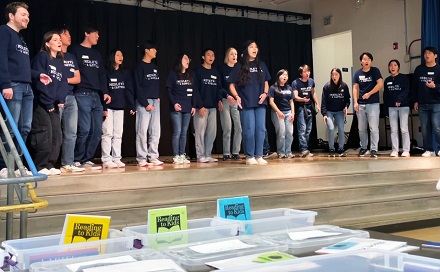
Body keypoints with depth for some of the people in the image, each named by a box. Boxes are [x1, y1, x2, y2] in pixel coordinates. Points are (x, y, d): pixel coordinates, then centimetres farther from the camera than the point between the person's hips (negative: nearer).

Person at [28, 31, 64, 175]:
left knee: (56, 135, 5)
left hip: (54, 105, 8)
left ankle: (50, 165, 13)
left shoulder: (60, 62, 19)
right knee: (44, 134, -12)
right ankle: (39, 166, -4)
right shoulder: (41, 56, -4)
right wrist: (48, 102, -14)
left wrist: (60, 100, -7)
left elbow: (63, 83, 12)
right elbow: (39, 81, -12)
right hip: (41, 103, -8)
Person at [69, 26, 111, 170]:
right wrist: (75, 88, -14)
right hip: (82, 95, -7)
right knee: (84, 129, -12)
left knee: (97, 131, 3)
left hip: (96, 96, 7)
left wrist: (105, 92, 8)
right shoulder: (76, 51, 2)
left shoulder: (97, 54, 22)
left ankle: (87, 159, 13)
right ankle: (77, 160, 1)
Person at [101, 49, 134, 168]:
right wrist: (103, 107, -14)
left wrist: (132, 106, 2)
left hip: (120, 107, 5)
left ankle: (116, 159, 8)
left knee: (118, 134, 5)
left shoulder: (125, 74, 13)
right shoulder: (106, 72, -2)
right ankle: (106, 160, -4)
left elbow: (129, 91, 11)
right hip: (108, 107, -5)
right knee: (108, 133, -7)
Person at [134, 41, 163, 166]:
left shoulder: (154, 67, 17)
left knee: (155, 131, 4)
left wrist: (158, 97, 5)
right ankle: (141, 158, -2)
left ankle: (153, 157, 9)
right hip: (143, 102, -7)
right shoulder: (140, 67, -3)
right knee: (142, 131, -6)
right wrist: (145, 103, -14)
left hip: (155, 101, 7)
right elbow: (138, 87, -9)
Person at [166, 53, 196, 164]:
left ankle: (182, 155, 13)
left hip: (187, 108, 5)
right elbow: (169, 90, -4)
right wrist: (174, 103, -13)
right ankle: (176, 156, -1)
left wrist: (194, 106, 8)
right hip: (176, 108, -5)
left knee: (184, 132, 7)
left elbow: (193, 91, 13)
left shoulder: (191, 75, 12)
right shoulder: (173, 74, -1)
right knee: (177, 132, -7)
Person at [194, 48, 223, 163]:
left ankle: (208, 154, 12)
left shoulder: (215, 73, 16)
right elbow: (195, 90, -8)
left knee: (212, 132, 4)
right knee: (200, 132, -5)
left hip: (213, 106, 6)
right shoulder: (198, 71, -2)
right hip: (201, 106, -6)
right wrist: (200, 106, -15)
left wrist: (219, 100, -2)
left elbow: (219, 88, 17)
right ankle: (201, 156, 0)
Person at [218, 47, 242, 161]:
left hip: (237, 100, 3)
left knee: (239, 127, -4)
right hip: (225, 100, -3)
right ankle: (226, 153, 6)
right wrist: (227, 96, -15)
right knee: (227, 128, -4)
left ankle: (236, 152, 6)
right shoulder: (222, 69, 3)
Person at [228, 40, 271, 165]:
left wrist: (265, 93, -2)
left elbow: (266, 83, 18)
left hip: (260, 103, 4)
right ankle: (250, 156, 5)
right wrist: (237, 96, -14)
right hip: (246, 103, -4)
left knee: (261, 129, 2)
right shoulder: (239, 66, 2)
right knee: (249, 130, -5)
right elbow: (232, 85, 2)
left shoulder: (261, 65, 13)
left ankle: (259, 156, 9)